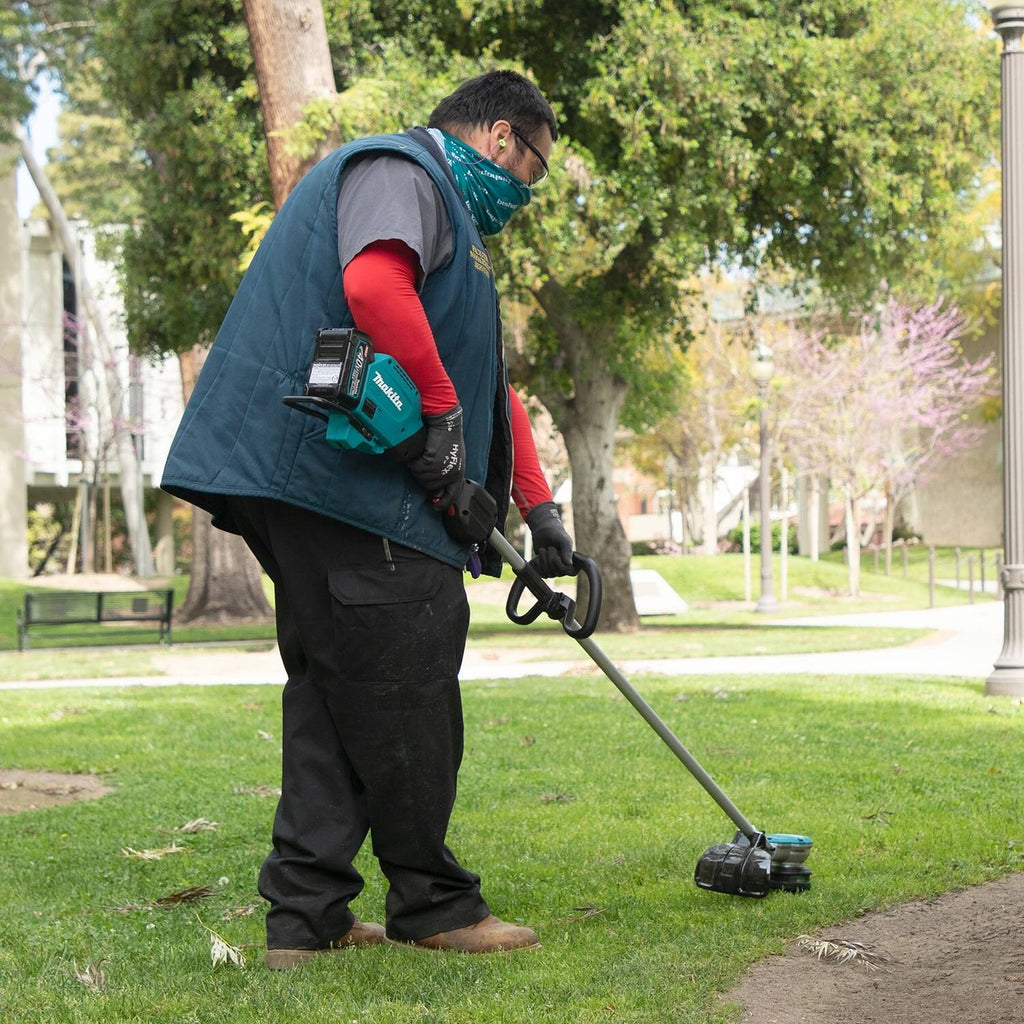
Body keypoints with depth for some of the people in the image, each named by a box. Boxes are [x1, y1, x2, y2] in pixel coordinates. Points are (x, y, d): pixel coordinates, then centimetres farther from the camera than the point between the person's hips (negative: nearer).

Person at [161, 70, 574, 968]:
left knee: (334, 700, 10)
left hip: (314, 489, 11)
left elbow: (488, 380, 30)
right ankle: (432, 904, 6)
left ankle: (307, 917, 11)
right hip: (340, 480, -11)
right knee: (404, 695, -4)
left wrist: (538, 506, 26)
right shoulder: (398, 171, -3)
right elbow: (373, 287, -25)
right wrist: (442, 410, -17)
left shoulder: (451, 216, 30)